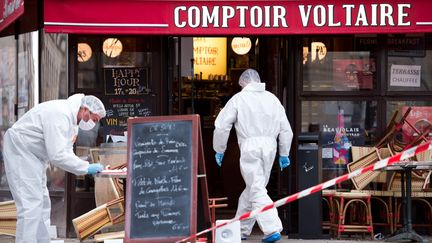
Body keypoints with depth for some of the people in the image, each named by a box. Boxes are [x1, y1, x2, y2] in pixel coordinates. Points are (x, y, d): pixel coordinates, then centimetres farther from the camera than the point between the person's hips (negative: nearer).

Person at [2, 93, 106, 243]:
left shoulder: (71, 117, 6)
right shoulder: (60, 115, -27)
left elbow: (66, 151, 12)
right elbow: (57, 156, -31)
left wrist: (87, 168, -5)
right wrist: (86, 167, -24)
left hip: (34, 156, 11)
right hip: (20, 152, -11)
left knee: (42, 204, 14)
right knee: (31, 205, -16)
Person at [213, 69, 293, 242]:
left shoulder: (239, 98, 2)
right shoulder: (272, 99, 14)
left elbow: (221, 126, -1)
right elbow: (286, 129, 14)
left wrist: (219, 150, 10)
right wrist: (284, 154, 20)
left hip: (250, 146, -5)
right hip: (270, 145, 5)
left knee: (257, 190, -5)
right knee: (253, 187, 15)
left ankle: (272, 228, -17)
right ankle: (241, 228, 22)